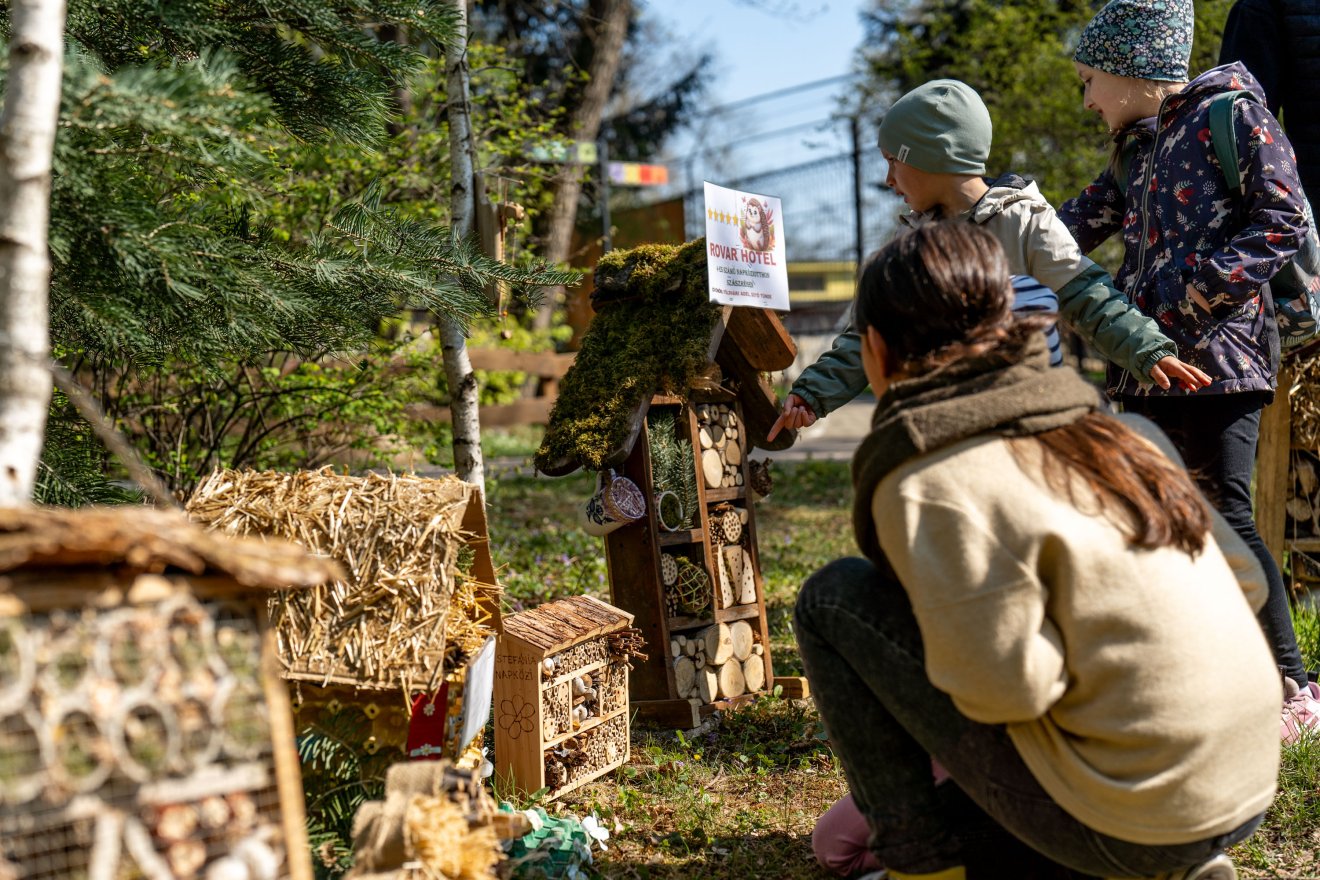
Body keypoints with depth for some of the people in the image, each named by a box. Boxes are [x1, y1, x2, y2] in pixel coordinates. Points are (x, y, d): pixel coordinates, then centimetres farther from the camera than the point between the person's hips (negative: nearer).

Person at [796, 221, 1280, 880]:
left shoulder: (930, 484, -15)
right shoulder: (1115, 429, 6)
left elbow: (1002, 685, -22)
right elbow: (1246, 580, 11)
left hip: (1123, 827, -8)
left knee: (833, 599, -2)